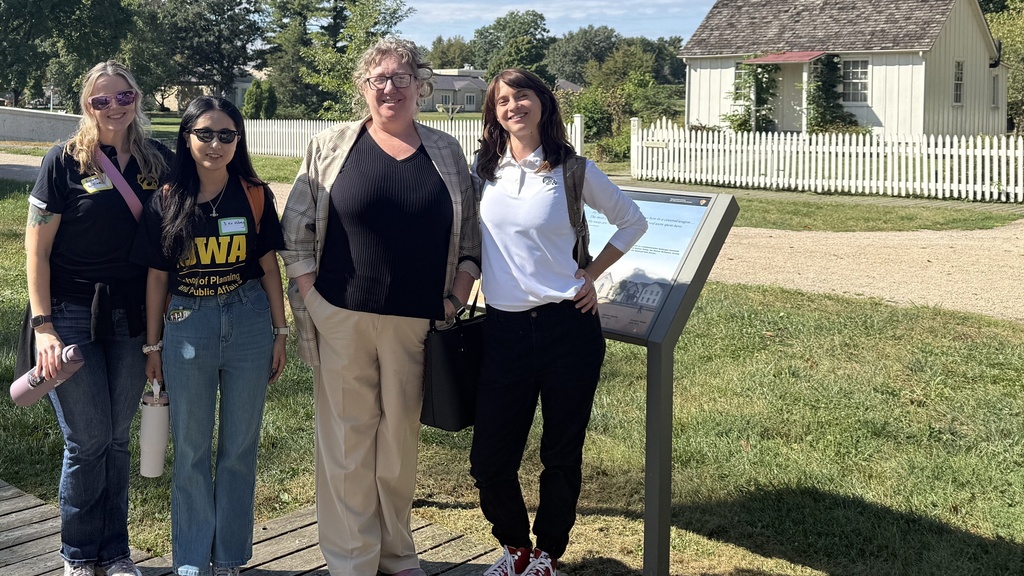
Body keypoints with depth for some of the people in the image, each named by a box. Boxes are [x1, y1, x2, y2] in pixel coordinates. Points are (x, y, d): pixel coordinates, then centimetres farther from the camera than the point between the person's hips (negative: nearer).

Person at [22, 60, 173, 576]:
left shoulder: (159, 160, 3)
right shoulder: (65, 161, -7)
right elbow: (37, 248, -6)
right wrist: (43, 326, -11)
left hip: (132, 319, 3)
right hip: (73, 316, -3)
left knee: (117, 438, 12)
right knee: (88, 440, 1)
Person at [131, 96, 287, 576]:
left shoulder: (254, 196, 0)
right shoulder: (167, 201, -1)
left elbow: (269, 266, 5)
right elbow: (157, 276, 4)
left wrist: (280, 332, 4)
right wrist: (153, 345, 7)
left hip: (248, 322, 0)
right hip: (187, 325, 0)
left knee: (239, 447, 8)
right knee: (191, 449, 7)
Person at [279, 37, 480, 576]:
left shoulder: (447, 153, 8)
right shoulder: (331, 147, 3)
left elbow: (470, 235, 11)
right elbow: (296, 231, 2)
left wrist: (456, 299, 1)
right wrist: (311, 301, -4)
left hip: (416, 323, 2)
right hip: (342, 317, -1)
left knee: (401, 435, 10)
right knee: (346, 436, 4)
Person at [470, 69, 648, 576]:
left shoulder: (573, 169, -1)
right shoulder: (482, 169, 5)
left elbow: (633, 221, 11)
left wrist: (592, 273, 3)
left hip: (569, 326, -2)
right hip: (503, 329, 2)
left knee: (562, 456, 8)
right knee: (489, 461, 2)